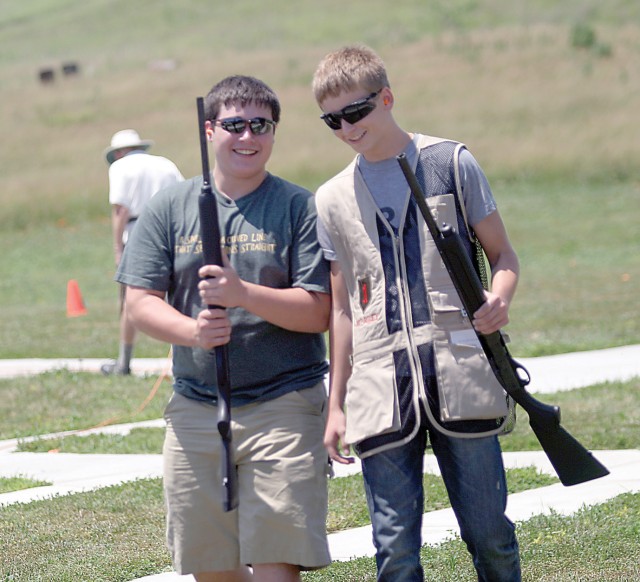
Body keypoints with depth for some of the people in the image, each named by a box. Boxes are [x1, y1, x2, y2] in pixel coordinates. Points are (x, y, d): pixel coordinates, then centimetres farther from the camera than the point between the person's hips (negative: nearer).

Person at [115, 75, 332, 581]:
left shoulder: (299, 207, 0)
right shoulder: (171, 208, 8)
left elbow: (319, 312, -6)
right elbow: (141, 302, 2)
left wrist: (244, 294, -21)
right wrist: (192, 330, -17)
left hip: (283, 406, -3)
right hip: (195, 408, 3)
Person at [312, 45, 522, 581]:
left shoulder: (451, 163, 6)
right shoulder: (333, 201, 14)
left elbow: (502, 254, 11)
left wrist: (499, 300, -12)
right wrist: (336, 405, 15)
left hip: (460, 374, -2)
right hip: (381, 391, 2)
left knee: (489, 534, 1)